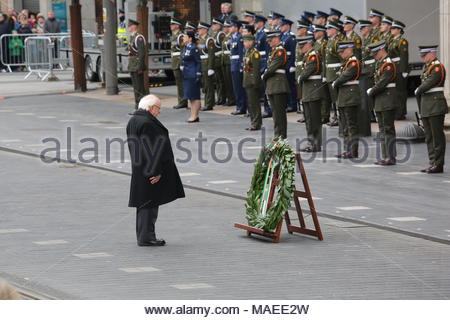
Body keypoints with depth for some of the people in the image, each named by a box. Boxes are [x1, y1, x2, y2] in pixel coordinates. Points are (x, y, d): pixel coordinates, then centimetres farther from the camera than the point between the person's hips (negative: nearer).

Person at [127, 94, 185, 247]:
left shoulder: (133, 121, 10)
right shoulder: (147, 123, -21)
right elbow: (152, 148, -23)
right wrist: (156, 171, -20)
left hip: (139, 168, 10)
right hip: (150, 168, -10)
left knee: (144, 202, 14)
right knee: (149, 202, -4)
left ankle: (143, 236, 20)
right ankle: (146, 237, -1)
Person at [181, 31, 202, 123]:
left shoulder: (194, 48, -13)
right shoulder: (185, 47, 11)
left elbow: (198, 62, -13)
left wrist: (198, 75, -17)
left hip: (193, 75, -9)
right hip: (186, 75, 9)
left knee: (194, 96, -4)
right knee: (190, 96, 12)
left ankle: (195, 116, -1)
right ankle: (193, 115, 18)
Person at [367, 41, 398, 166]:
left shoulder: (388, 64, -14)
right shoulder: (379, 63, 15)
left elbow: (383, 82, -21)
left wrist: (371, 91, -9)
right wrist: (372, 91, 1)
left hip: (388, 102, -10)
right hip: (380, 102, 10)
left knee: (388, 129, -6)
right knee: (382, 130, 13)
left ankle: (391, 158, -4)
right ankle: (385, 156, 18)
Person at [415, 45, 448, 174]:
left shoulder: (438, 67, -13)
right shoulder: (426, 67, 16)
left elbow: (428, 84, -20)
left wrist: (418, 91, -2)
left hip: (436, 107, -9)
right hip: (426, 107, 9)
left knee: (437, 136, -4)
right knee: (429, 137, 11)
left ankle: (438, 165, -2)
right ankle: (433, 163, 16)